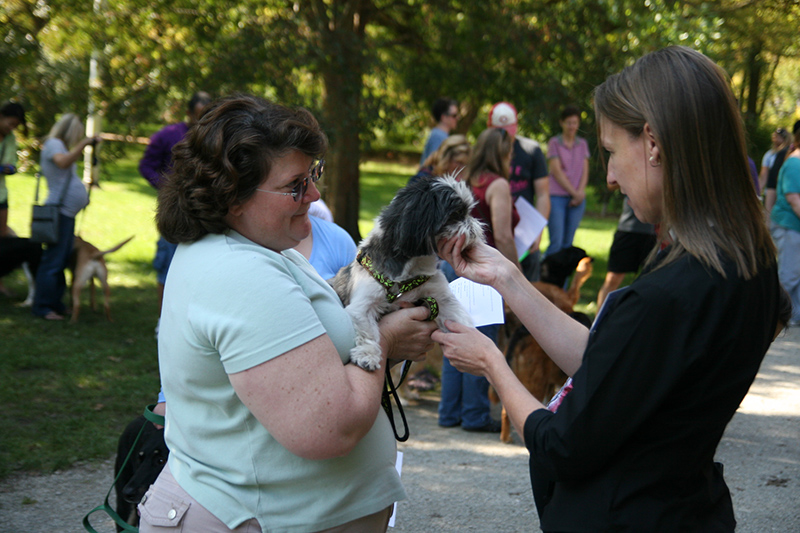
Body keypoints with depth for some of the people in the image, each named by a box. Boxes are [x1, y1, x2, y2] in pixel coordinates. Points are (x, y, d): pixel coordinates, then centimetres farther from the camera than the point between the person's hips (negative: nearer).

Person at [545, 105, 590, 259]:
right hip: (557, 197, -4)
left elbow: (585, 171, 9)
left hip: (577, 198, 4)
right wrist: (574, 192, -9)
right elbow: (557, 171, -5)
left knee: (568, 242, 4)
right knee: (556, 242, -11)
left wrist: (580, 192, -7)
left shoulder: (582, 144, 14)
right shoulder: (554, 143, 1)